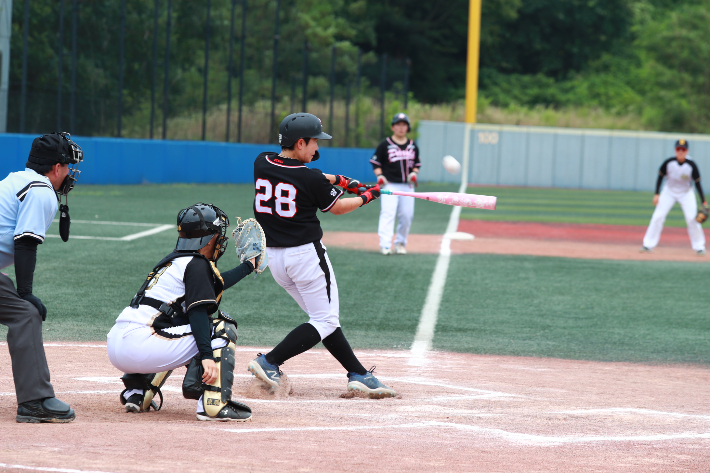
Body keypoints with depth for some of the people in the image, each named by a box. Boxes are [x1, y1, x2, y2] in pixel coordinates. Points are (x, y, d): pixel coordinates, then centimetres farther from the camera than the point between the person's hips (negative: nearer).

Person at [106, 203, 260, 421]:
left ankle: (137, 392, 21)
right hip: (139, 346, -9)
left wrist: (249, 265, 52)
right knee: (223, 328, -2)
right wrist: (207, 356, -24)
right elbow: (198, 313, -16)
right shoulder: (196, 264, -3)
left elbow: (213, 284, 41)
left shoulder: (174, 260, 25)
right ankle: (214, 404, -14)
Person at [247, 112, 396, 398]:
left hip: (272, 256, 8)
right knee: (325, 322, 1)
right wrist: (367, 197, 17)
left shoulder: (262, 163, 0)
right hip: (306, 254, -8)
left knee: (323, 318, 14)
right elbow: (337, 208, 0)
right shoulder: (311, 179, -17)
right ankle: (269, 363, -10)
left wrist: (336, 179, 21)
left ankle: (358, 373, 13)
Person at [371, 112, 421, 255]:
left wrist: (414, 174, 2)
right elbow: (375, 162, 4)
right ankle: (385, 245, -23)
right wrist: (380, 176, -10)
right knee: (387, 214, -17)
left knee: (406, 216, 3)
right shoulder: (385, 145, 0)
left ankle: (400, 243, 21)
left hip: (407, 186, 4)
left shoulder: (412, 146, 12)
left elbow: (417, 163, 22)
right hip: (390, 185, -4)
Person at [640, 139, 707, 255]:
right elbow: (660, 177, -5)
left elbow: (697, 183, -15)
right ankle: (648, 245, 0)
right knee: (658, 216, -7)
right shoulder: (668, 163, -20)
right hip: (669, 192, 1)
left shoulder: (691, 165, -22)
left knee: (692, 218, -10)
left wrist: (703, 202, -19)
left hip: (686, 193, -1)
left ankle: (699, 247, 4)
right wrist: (656, 194, -8)